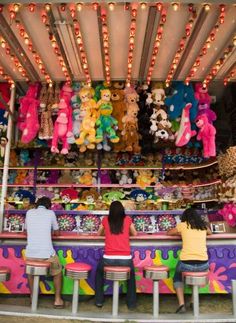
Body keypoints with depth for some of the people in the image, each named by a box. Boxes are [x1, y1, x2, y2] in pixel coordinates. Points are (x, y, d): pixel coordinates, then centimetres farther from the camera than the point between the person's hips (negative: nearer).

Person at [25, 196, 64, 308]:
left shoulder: (29, 212, 8)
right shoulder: (50, 213, 2)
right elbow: (57, 233, 15)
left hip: (30, 254, 2)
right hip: (47, 253, -2)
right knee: (57, 272, 26)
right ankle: (57, 299, 26)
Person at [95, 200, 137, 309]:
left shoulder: (105, 219, 6)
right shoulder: (127, 219, 5)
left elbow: (99, 234, 22)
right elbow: (134, 234, 20)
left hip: (108, 259, 0)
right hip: (125, 258, 0)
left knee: (99, 271, 32)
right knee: (131, 274, 33)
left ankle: (99, 300, 31)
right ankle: (131, 303, 32)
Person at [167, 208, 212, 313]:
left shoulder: (183, 225, 4)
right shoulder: (203, 225, 12)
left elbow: (168, 233, 20)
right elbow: (210, 233, 36)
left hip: (186, 263, -3)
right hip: (203, 264, 3)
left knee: (177, 277, 29)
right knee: (197, 271, 38)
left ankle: (181, 304, 11)